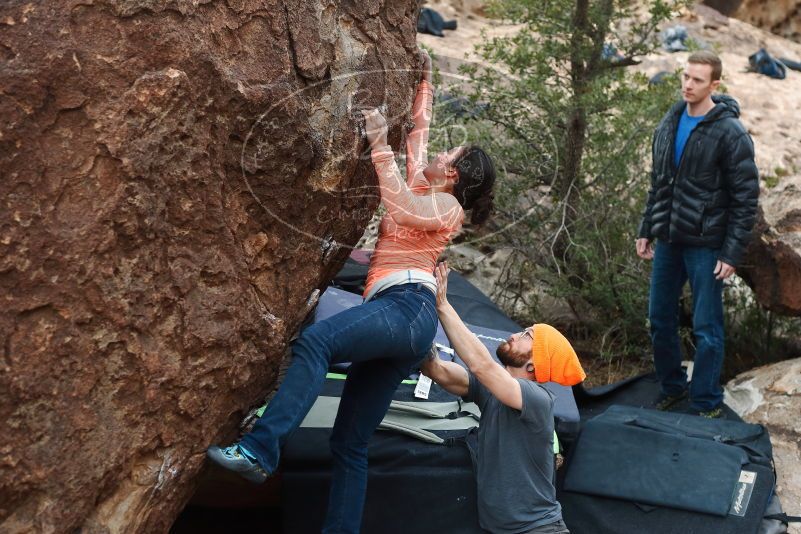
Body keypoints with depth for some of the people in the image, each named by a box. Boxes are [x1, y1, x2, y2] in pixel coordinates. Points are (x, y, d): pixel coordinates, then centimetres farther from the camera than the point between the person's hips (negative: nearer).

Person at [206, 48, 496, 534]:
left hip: (406, 308, -10)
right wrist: (426, 83, 47)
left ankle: (261, 451, -47)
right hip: (400, 321, 10)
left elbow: (400, 209, -15)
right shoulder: (425, 189, 28)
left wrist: (380, 144, -15)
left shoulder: (446, 206, 5)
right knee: (350, 444, 3)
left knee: (316, 341, -36)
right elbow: (419, 133, 40)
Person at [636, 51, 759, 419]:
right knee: (660, 319, 13)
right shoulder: (668, 125, 7)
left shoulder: (730, 133, -12)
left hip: (705, 244, -6)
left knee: (706, 328, 1)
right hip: (667, 240, 6)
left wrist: (733, 252, -14)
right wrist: (646, 230, 13)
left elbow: (745, 196, -11)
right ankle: (671, 388, 32)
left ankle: (706, 405, 14)